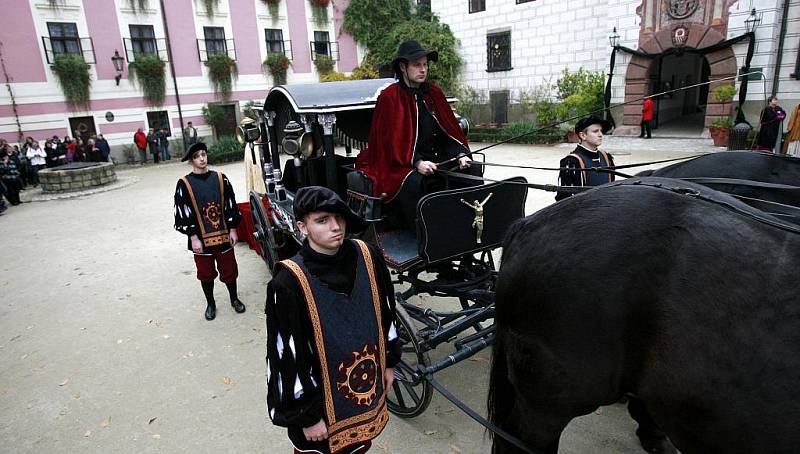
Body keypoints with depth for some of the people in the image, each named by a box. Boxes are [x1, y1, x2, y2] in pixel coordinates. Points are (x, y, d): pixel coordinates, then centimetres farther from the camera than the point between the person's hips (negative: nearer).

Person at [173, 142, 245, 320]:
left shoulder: (220, 178, 0)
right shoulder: (184, 184, -7)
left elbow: (231, 205, 4)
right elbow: (182, 214, -6)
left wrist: (232, 229, 2)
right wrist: (193, 238, -9)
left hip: (223, 235, 1)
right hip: (201, 238, -1)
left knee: (229, 269, 12)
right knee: (206, 273, 13)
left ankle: (234, 299, 33)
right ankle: (210, 304, 32)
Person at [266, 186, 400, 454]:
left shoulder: (367, 256, -10)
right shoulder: (289, 282, -24)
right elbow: (288, 359, -18)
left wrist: (389, 362, 11)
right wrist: (307, 417, -12)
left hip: (368, 390, 5)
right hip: (321, 403, -4)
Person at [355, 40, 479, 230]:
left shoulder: (434, 92, 12)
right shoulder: (389, 98, -6)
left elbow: (450, 129, 12)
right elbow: (390, 140, -12)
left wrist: (461, 155, -5)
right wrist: (417, 163, -24)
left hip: (437, 158, 6)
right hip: (402, 163, -5)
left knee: (473, 171, -13)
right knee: (413, 182, -36)